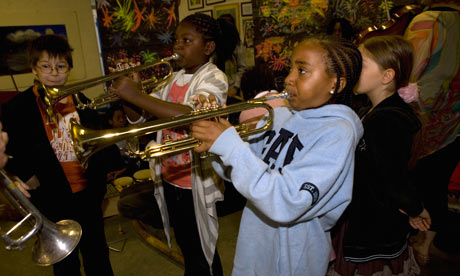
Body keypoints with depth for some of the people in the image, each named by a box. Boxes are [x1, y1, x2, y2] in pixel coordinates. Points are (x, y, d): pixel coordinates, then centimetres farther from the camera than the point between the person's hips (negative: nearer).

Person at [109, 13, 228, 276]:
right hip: (169, 178, 7)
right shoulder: (175, 79, 8)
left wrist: (137, 96, -33)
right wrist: (125, 91, -11)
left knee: (201, 253, 11)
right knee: (185, 244, 26)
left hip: (196, 183, -7)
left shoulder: (214, 78, -14)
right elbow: (139, 118, 8)